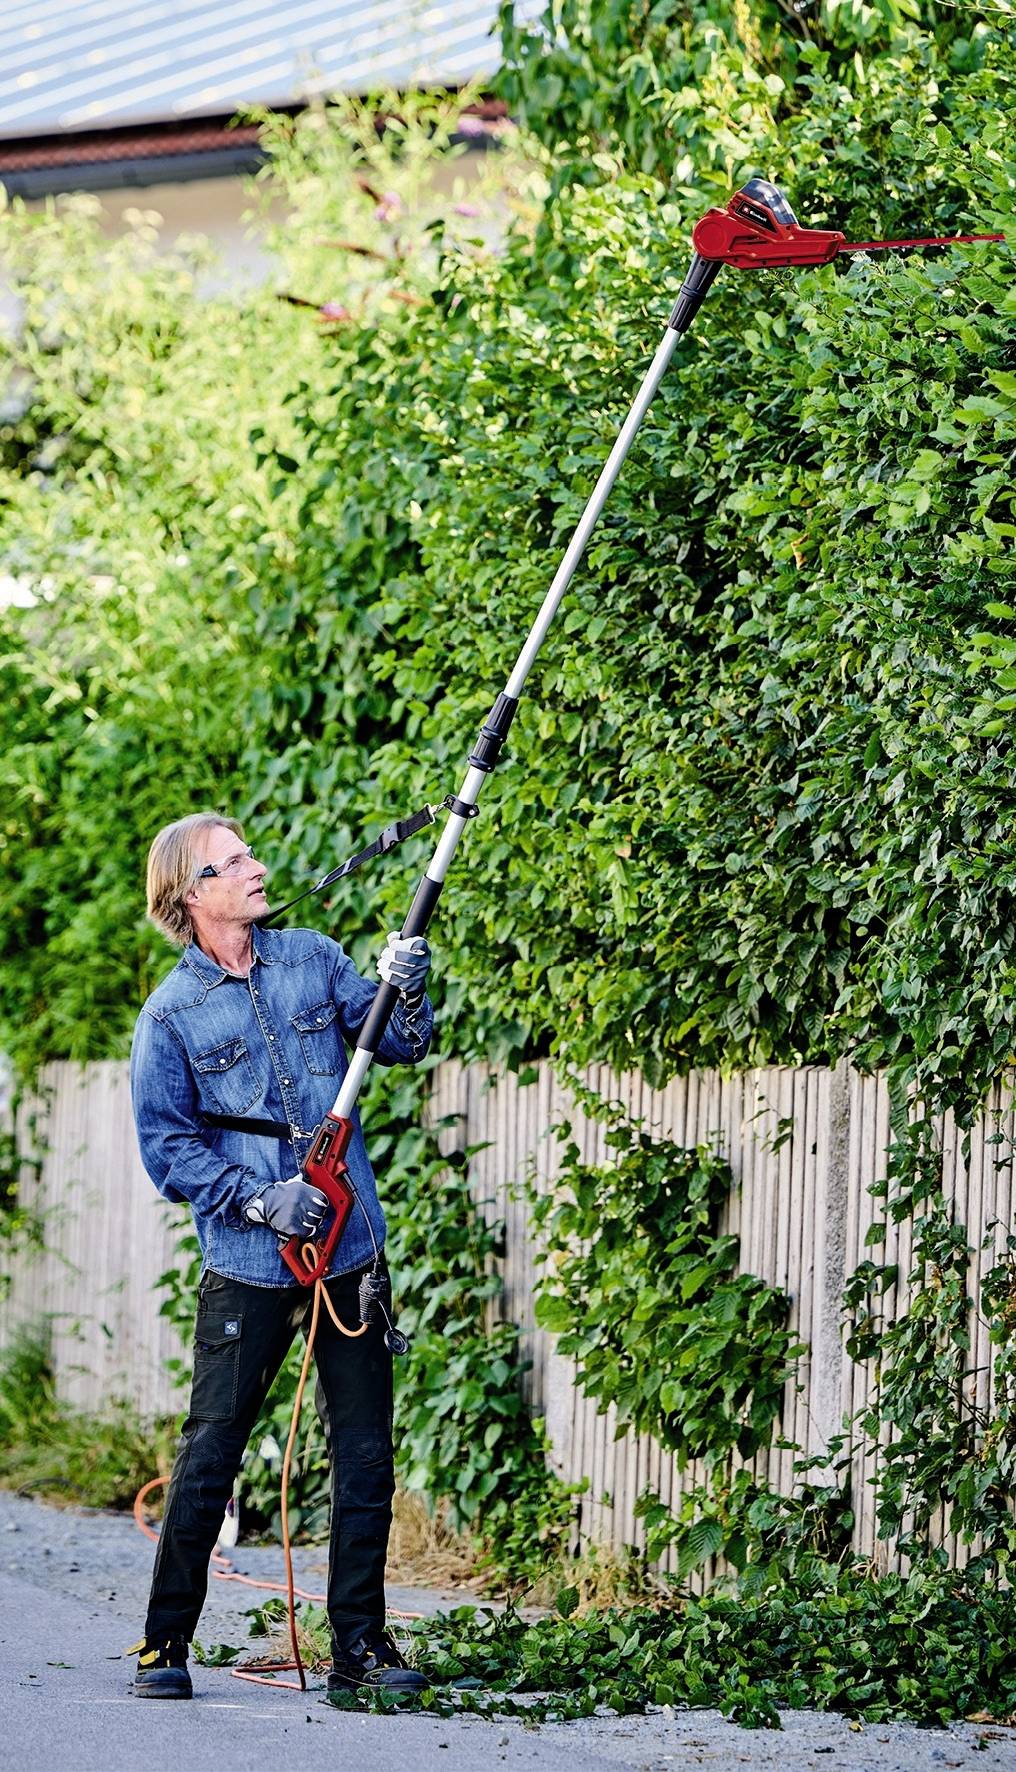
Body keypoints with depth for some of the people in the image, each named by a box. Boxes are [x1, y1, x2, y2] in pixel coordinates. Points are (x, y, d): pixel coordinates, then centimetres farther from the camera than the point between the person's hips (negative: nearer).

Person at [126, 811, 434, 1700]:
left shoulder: (313, 959, 7)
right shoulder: (171, 1017, -3)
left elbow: (397, 1043, 7)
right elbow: (168, 1149, -3)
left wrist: (404, 993, -15)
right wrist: (258, 1201, -15)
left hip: (351, 1252, 4)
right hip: (248, 1268, -3)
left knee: (366, 1458, 5)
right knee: (209, 1457, -1)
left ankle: (360, 1643, 14)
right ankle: (164, 1643, 9)